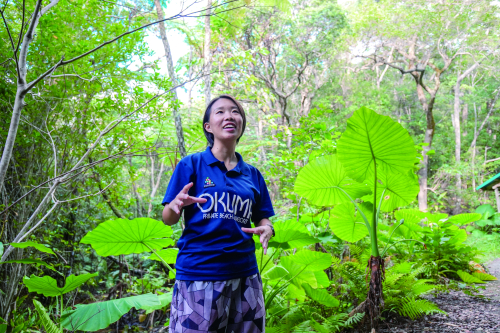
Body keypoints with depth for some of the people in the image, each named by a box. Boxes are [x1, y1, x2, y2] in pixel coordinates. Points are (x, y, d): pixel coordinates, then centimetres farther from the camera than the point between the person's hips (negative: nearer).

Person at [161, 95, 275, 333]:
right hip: (197, 275, -3)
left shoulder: (252, 174, 11)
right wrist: (176, 206, -23)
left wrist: (266, 229, -8)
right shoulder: (191, 165, 1)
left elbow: (262, 219, 15)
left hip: (244, 275, 4)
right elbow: (168, 219, -1)